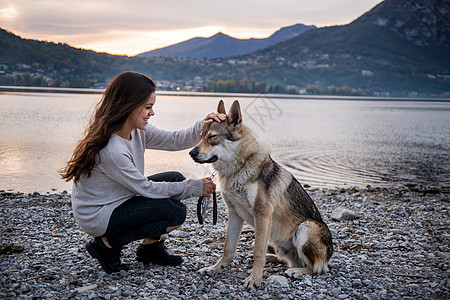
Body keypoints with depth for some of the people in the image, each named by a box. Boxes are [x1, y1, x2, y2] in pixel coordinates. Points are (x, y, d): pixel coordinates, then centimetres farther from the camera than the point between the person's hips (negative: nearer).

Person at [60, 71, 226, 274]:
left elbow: (173, 140, -1)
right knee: (175, 212, -16)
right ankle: (108, 245, -4)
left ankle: (150, 247, 14)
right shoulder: (111, 149, -31)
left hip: (119, 200, 9)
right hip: (97, 217, -9)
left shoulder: (136, 130, -5)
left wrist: (201, 127, -20)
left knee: (176, 179, 3)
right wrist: (194, 187, -16)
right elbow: (146, 188, -22)